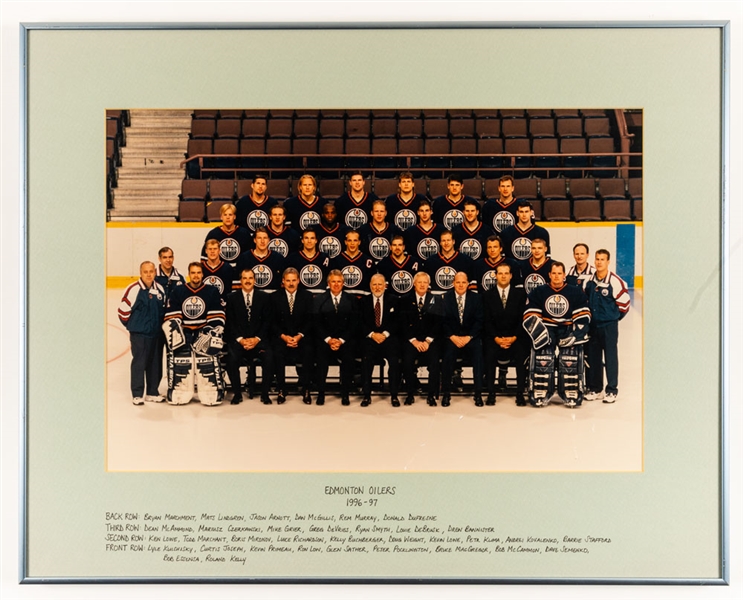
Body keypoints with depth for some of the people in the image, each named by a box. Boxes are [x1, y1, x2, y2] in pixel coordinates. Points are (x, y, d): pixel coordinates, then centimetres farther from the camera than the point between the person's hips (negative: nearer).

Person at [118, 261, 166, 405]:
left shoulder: (160, 289, 4)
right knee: (139, 363, -2)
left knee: (155, 363, 11)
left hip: (156, 333, 6)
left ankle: (152, 392, 23)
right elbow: (123, 309, -9)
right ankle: (137, 394, 9)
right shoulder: (134, 289, -14)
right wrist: (132, 325, 1)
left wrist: (159, 325, 11)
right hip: (139, 334, -6)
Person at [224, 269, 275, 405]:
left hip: (258, 339, 0)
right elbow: (230, 322, 3)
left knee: (269, 357, -27)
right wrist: (240, 339, -11)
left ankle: (265, 393, -11)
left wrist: (257, 339, -11)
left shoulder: (264, 298, 8)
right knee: (232, 358, -29)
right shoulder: (232, 298, 8)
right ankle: (237, 393, -11)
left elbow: (267, 322, 3)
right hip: (238, 338, 0)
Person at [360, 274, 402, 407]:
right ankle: (366, 395, -14)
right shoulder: (364, 301, 11)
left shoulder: (393, 300, 11)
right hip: (370, 338, 0)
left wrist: (385, 334, -11)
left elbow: (396, 321, 4)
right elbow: (361, 323, 5)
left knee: (394, 360, -24)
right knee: (366, 359, -25)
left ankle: (394, 395, -13)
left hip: (389, 337, 0)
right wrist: (372, 334, -11)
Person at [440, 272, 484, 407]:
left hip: (471, 337, 1)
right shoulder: (445, 298, 4)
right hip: (451, 337, -1)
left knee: (478, 352, -28)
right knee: (448, 351, -30)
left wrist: (469, 337, -13)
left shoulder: (476, 298, 6)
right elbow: (443, 321, -1)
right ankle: (446, 393, -21)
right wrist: (452, 337, -14)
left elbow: (479, 321, 0)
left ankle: (478, 394, -21)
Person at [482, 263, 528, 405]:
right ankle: (491, 393, -21)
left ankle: (520, 393, -21)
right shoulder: (487, 295, 7)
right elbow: (487, 320, 1)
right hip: (494, 336, 0)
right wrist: (496, 338, -14)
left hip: (515, 336, 0)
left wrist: (514, 337, -14)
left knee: (521, 353, -29)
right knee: (490, 353, -29)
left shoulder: (520, 293, 6)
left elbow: (522, 318, 0)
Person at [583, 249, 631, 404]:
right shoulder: (589, 281, 4)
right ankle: (595, 389, 21)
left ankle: (612, 391, 9)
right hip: (592, 325, 5)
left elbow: (624, 302, -8)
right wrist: (590, 315, 11)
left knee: (610, 357, 1)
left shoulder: (615, 281, -13)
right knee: (593, 356, 10)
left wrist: (614, 316, 1)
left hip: (609, 325, -5)